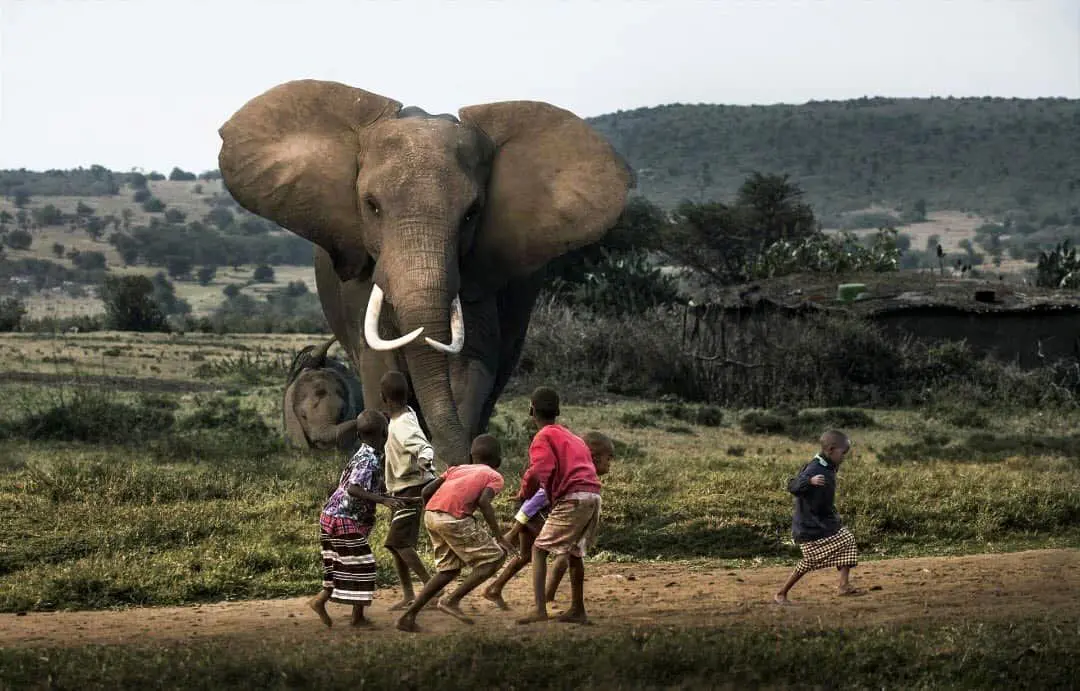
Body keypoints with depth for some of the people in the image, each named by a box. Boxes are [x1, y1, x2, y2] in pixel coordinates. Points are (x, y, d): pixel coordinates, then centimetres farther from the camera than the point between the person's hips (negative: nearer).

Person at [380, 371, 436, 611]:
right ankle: (408, 595, 16)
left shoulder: (402, 426, -23)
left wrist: (424, 461, -60)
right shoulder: (407, 414, 5)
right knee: (395, 543, 11)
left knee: (400, 541, -15)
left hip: (412, 489, -10)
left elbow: (425, 448, -40)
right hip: (402, 491, 10)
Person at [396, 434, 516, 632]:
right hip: (455, 518, -7)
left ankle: (409, 616, 15)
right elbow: (483, 501, -7)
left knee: (449, 569, 19)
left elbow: (427, 492, 17)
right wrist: (498, 537, -8)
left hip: (431, 514, 7)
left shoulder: (457, 469, 29)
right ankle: (451, 600, -4)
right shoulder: (495, 477, 14)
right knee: (494, 558, 5)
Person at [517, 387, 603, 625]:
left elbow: (538, 471, -16)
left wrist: (526, 492, 1)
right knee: (574, 551, 24)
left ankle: (540, 610, -17)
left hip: (572, 498, -8)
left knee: (539, 549, -4)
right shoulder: (571, 436, 28)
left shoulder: (543, 437, 1)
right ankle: (577, 610, 31)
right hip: (593, 495, 8)